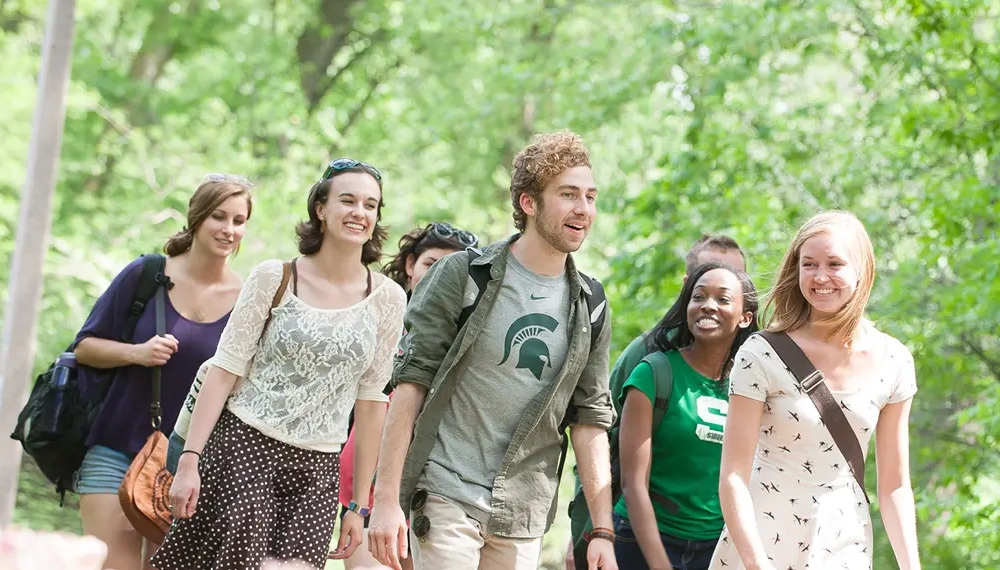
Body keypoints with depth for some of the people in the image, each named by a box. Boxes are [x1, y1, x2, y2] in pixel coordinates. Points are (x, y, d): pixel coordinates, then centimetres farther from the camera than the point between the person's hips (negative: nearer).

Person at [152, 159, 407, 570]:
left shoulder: (387, 299, 4)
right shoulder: (273, 279, -1)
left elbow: (371, 402, 8)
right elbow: (224, 370, -2)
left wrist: (359, 504, 8)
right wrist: (189, 460, -9)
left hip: (317, 472, 2)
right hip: (243, 447, -2)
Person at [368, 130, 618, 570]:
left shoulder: (590, 307, 9)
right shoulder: (463, 275, -4)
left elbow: (590, 418, 10)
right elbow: (410, 384, -5)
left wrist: (603, 532, 3)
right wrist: (386, 498, -11)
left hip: (524, 517, 4)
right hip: (448, 499, -4)